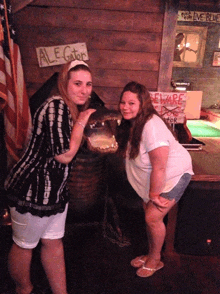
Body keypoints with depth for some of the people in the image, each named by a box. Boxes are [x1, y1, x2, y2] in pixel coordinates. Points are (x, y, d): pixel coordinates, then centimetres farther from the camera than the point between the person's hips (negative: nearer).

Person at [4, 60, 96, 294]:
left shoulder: (72, 108, 8)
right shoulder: (56, 106, -23)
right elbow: (65, 155, -25)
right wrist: (80, 123, -15)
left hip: (55, 190, 9)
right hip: (32, 191, -9)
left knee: (53, 242, 20)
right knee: (24, 244, 15)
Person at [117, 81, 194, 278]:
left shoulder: (151, 127, -33)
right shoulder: (131, 124, -4)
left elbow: (159, 168, -30)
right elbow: (132, 152, 8)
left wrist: (154, 194, -17)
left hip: (174, 174, -8)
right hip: (150, 178, 8)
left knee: (153, 217, -7)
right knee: (149, 215, 13)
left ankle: (155, 260, 20)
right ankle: (151, 255, 35)